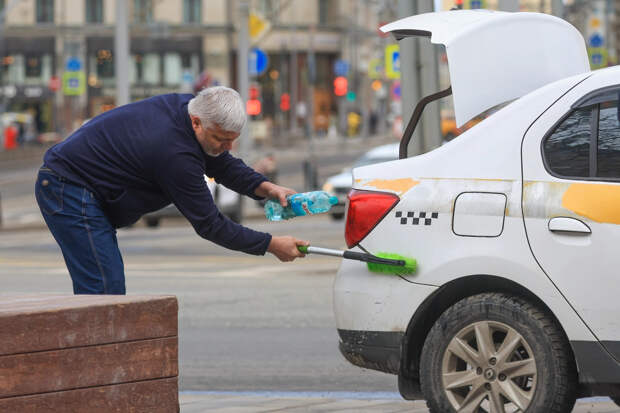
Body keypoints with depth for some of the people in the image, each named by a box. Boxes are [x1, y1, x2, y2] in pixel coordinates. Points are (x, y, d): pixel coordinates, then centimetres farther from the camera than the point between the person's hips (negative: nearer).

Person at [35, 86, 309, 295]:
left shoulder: (188, 107, -2)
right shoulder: (175, 153, -29)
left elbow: (224, 166, 14)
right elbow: (209, 225, -21)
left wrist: (266, 188, -3)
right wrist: (271, 245, -16)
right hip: (68, 189, -10)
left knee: (109, 286, 10)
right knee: (104, 287, -16)